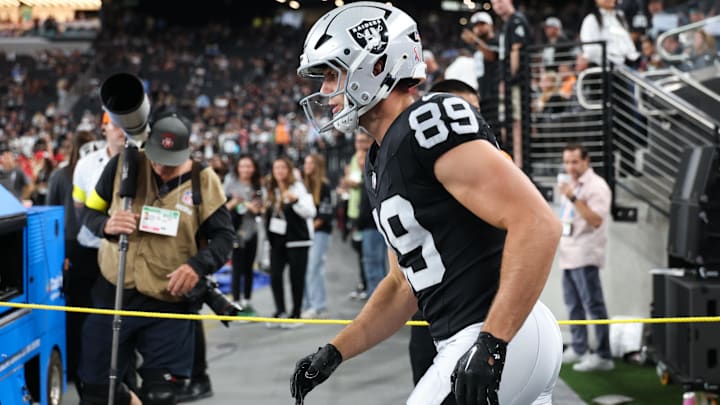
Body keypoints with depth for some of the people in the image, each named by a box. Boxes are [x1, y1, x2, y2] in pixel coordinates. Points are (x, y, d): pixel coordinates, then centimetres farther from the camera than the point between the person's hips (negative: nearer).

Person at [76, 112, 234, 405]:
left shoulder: (202, 181, -5)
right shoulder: (123, 165, -3)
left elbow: (223, 236, -3)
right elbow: (90, 212, 5)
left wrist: (197, 266, -22)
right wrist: (106, 225, -18)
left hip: (169, 303, -1)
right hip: (113, 295, 2)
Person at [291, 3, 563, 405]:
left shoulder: (429, 124, -15)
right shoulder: (381, 165, 16)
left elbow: (538, 224, -23)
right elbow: (404, 284, 23)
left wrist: (491, 344, -27)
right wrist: (335, 352, 14)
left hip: (504, 340, -10)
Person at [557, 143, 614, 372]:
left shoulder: (596, 186, -12)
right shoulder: (571, 184, 18)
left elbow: (596, 220, -24)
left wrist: (573, 198, -28)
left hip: (585, 256, -10)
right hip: (568, 255, 10)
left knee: (593, 305, -10)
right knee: (573, 305, 16)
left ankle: (603, 356, -10)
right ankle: (578, 349, 27)